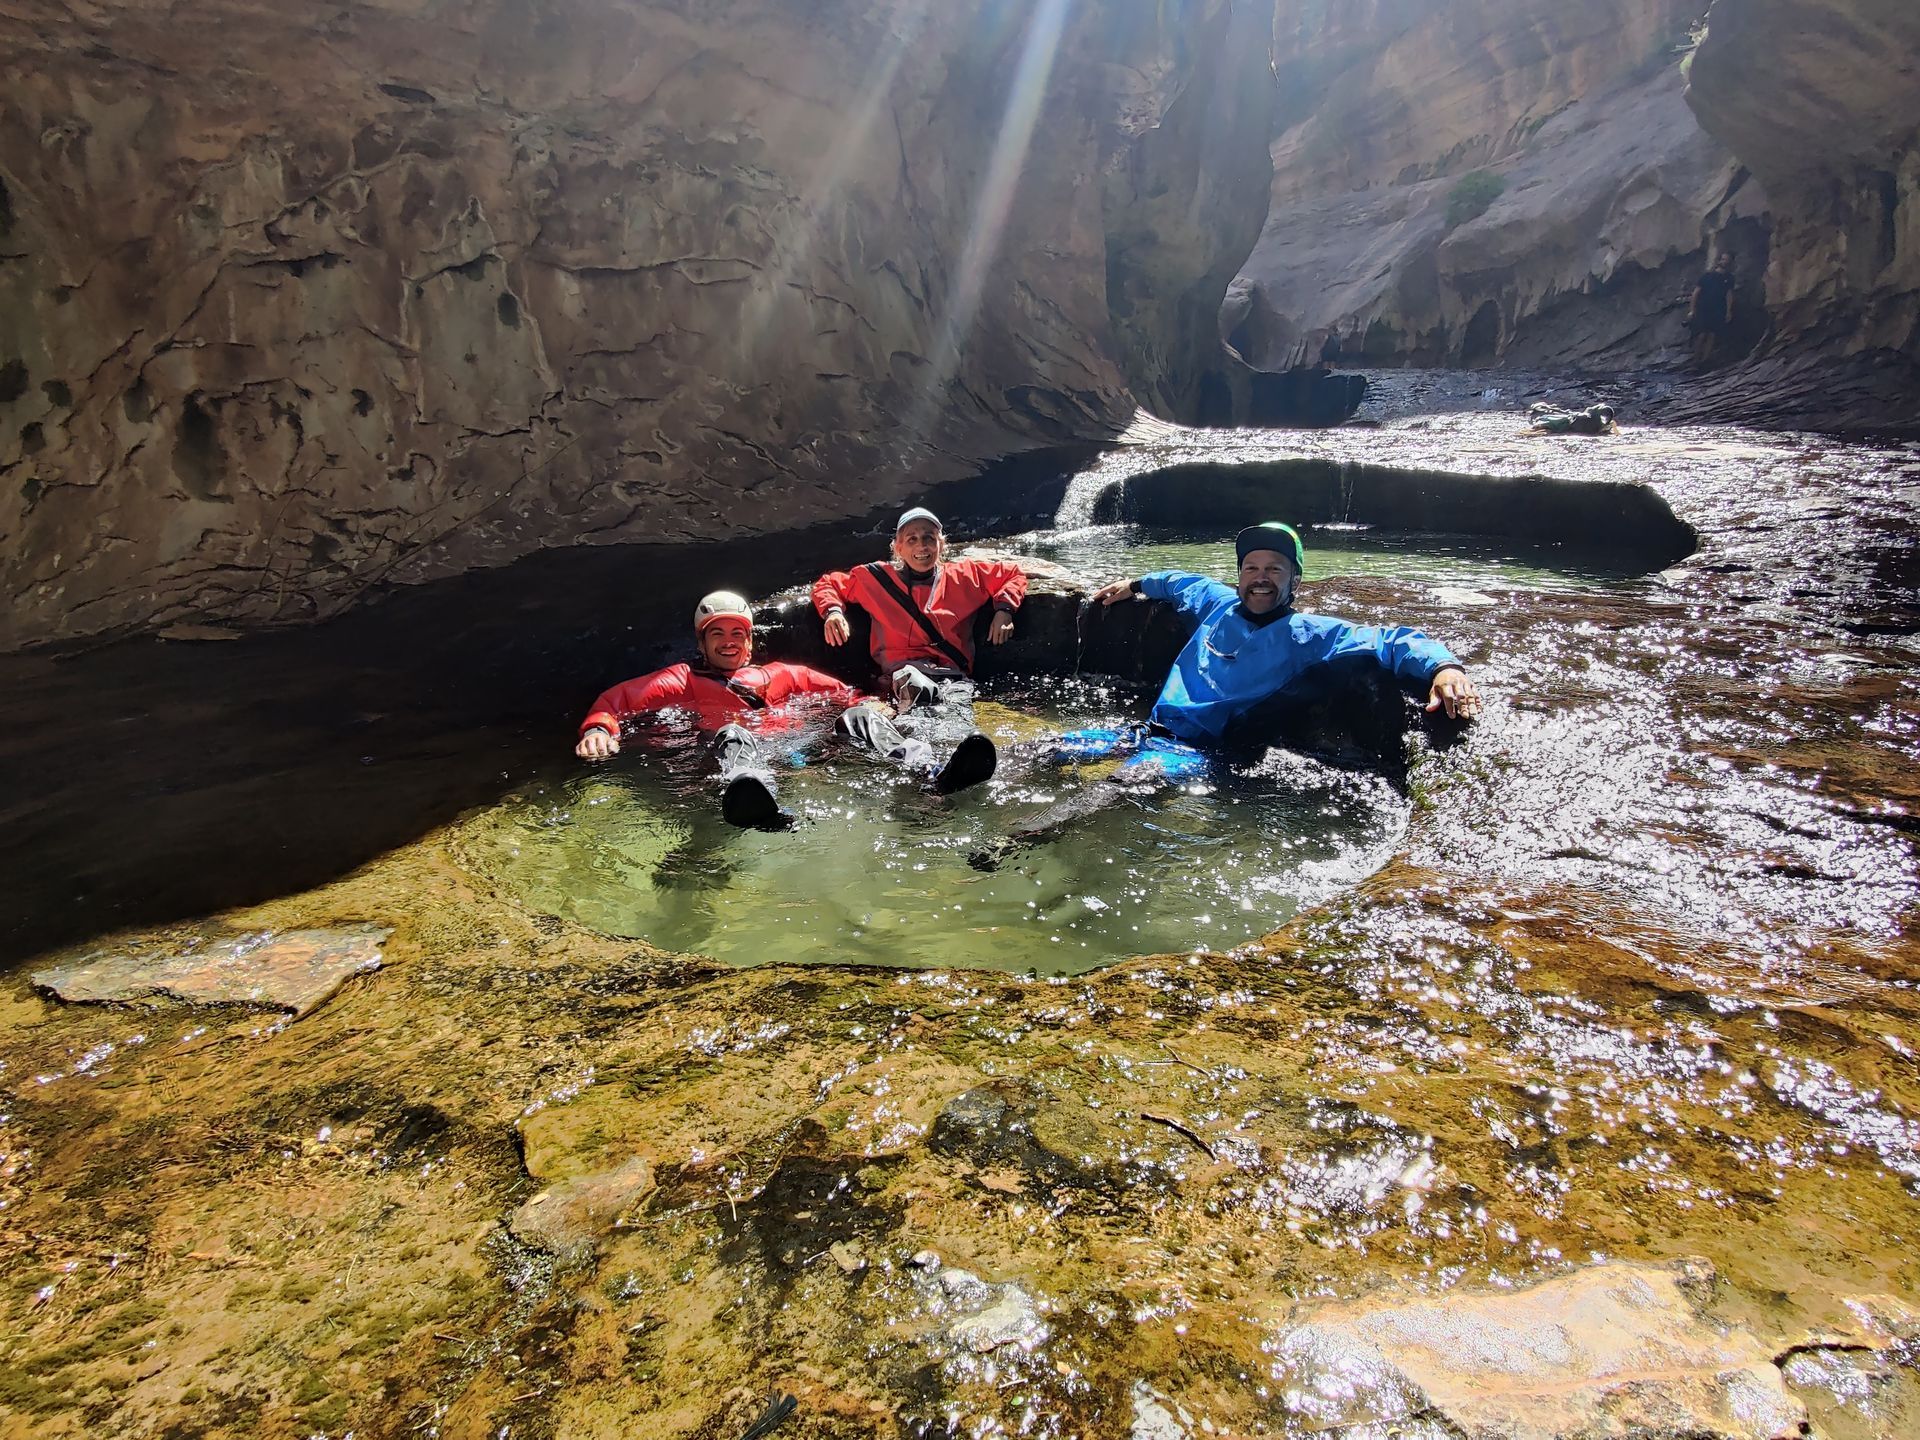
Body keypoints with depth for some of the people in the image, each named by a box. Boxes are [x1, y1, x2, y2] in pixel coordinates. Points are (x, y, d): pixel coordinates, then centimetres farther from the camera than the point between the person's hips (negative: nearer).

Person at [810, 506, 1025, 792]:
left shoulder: (966, 575, 25)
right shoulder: (876, 578, 24)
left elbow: (1013, 574, 34)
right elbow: (828, 584, 34)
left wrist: (1004, 610, 16)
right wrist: (833, 610, 12)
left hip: (954, 674, 0)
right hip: (903, 673, 0)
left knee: (956, 715, -40)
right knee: (915, 688, -43)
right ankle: (927, 763, -71)